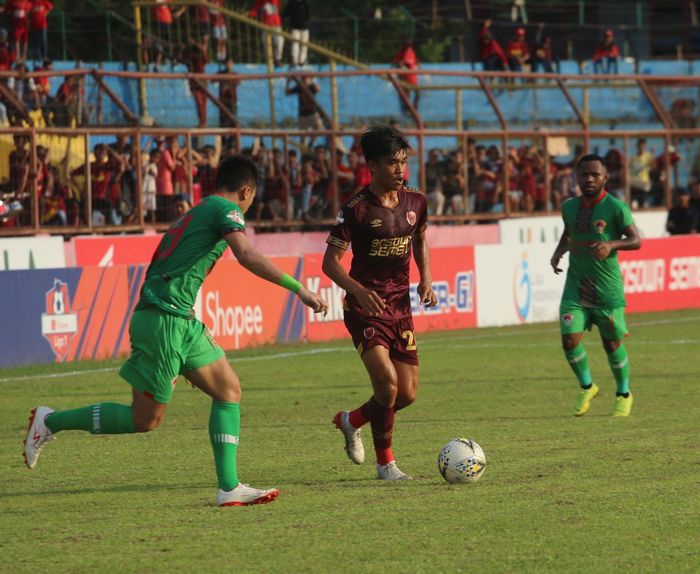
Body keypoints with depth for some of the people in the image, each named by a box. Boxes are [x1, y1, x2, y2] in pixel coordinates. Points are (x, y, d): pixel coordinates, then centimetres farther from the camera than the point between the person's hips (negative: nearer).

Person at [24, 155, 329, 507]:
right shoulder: (227, 209, -5)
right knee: (145, 419, -4)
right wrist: (297, 287, -23)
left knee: (229, 389, 5)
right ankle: (51, 421, 7)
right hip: (164, 318, -10)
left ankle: (229, 487, 2)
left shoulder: (196, 213, 23)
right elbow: (247, 256, -23)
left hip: (182, 320, 10)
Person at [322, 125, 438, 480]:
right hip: (365, 305, -6)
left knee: (407, 394, 5)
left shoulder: (415, 202, 3)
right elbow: (331, 261, -10)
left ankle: (351, 421, 34)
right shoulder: (357, 209, -13)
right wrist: (359, 290, -26)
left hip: (401, 304, 6)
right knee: (387, 380, -21)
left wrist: (426, 278, 6)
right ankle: (386, 462, -3)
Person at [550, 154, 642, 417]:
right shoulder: (569, 207, 5)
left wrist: (612, 244, -27)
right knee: (570, 339, -9)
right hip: (576, 286, 4)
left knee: (612, 343, 5)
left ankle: (624, 395, 28)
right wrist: (558, 252, 5)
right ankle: (587, 388, 18)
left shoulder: (615, 207, -10)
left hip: (607, 287, -3)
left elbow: (636, 241, -9)